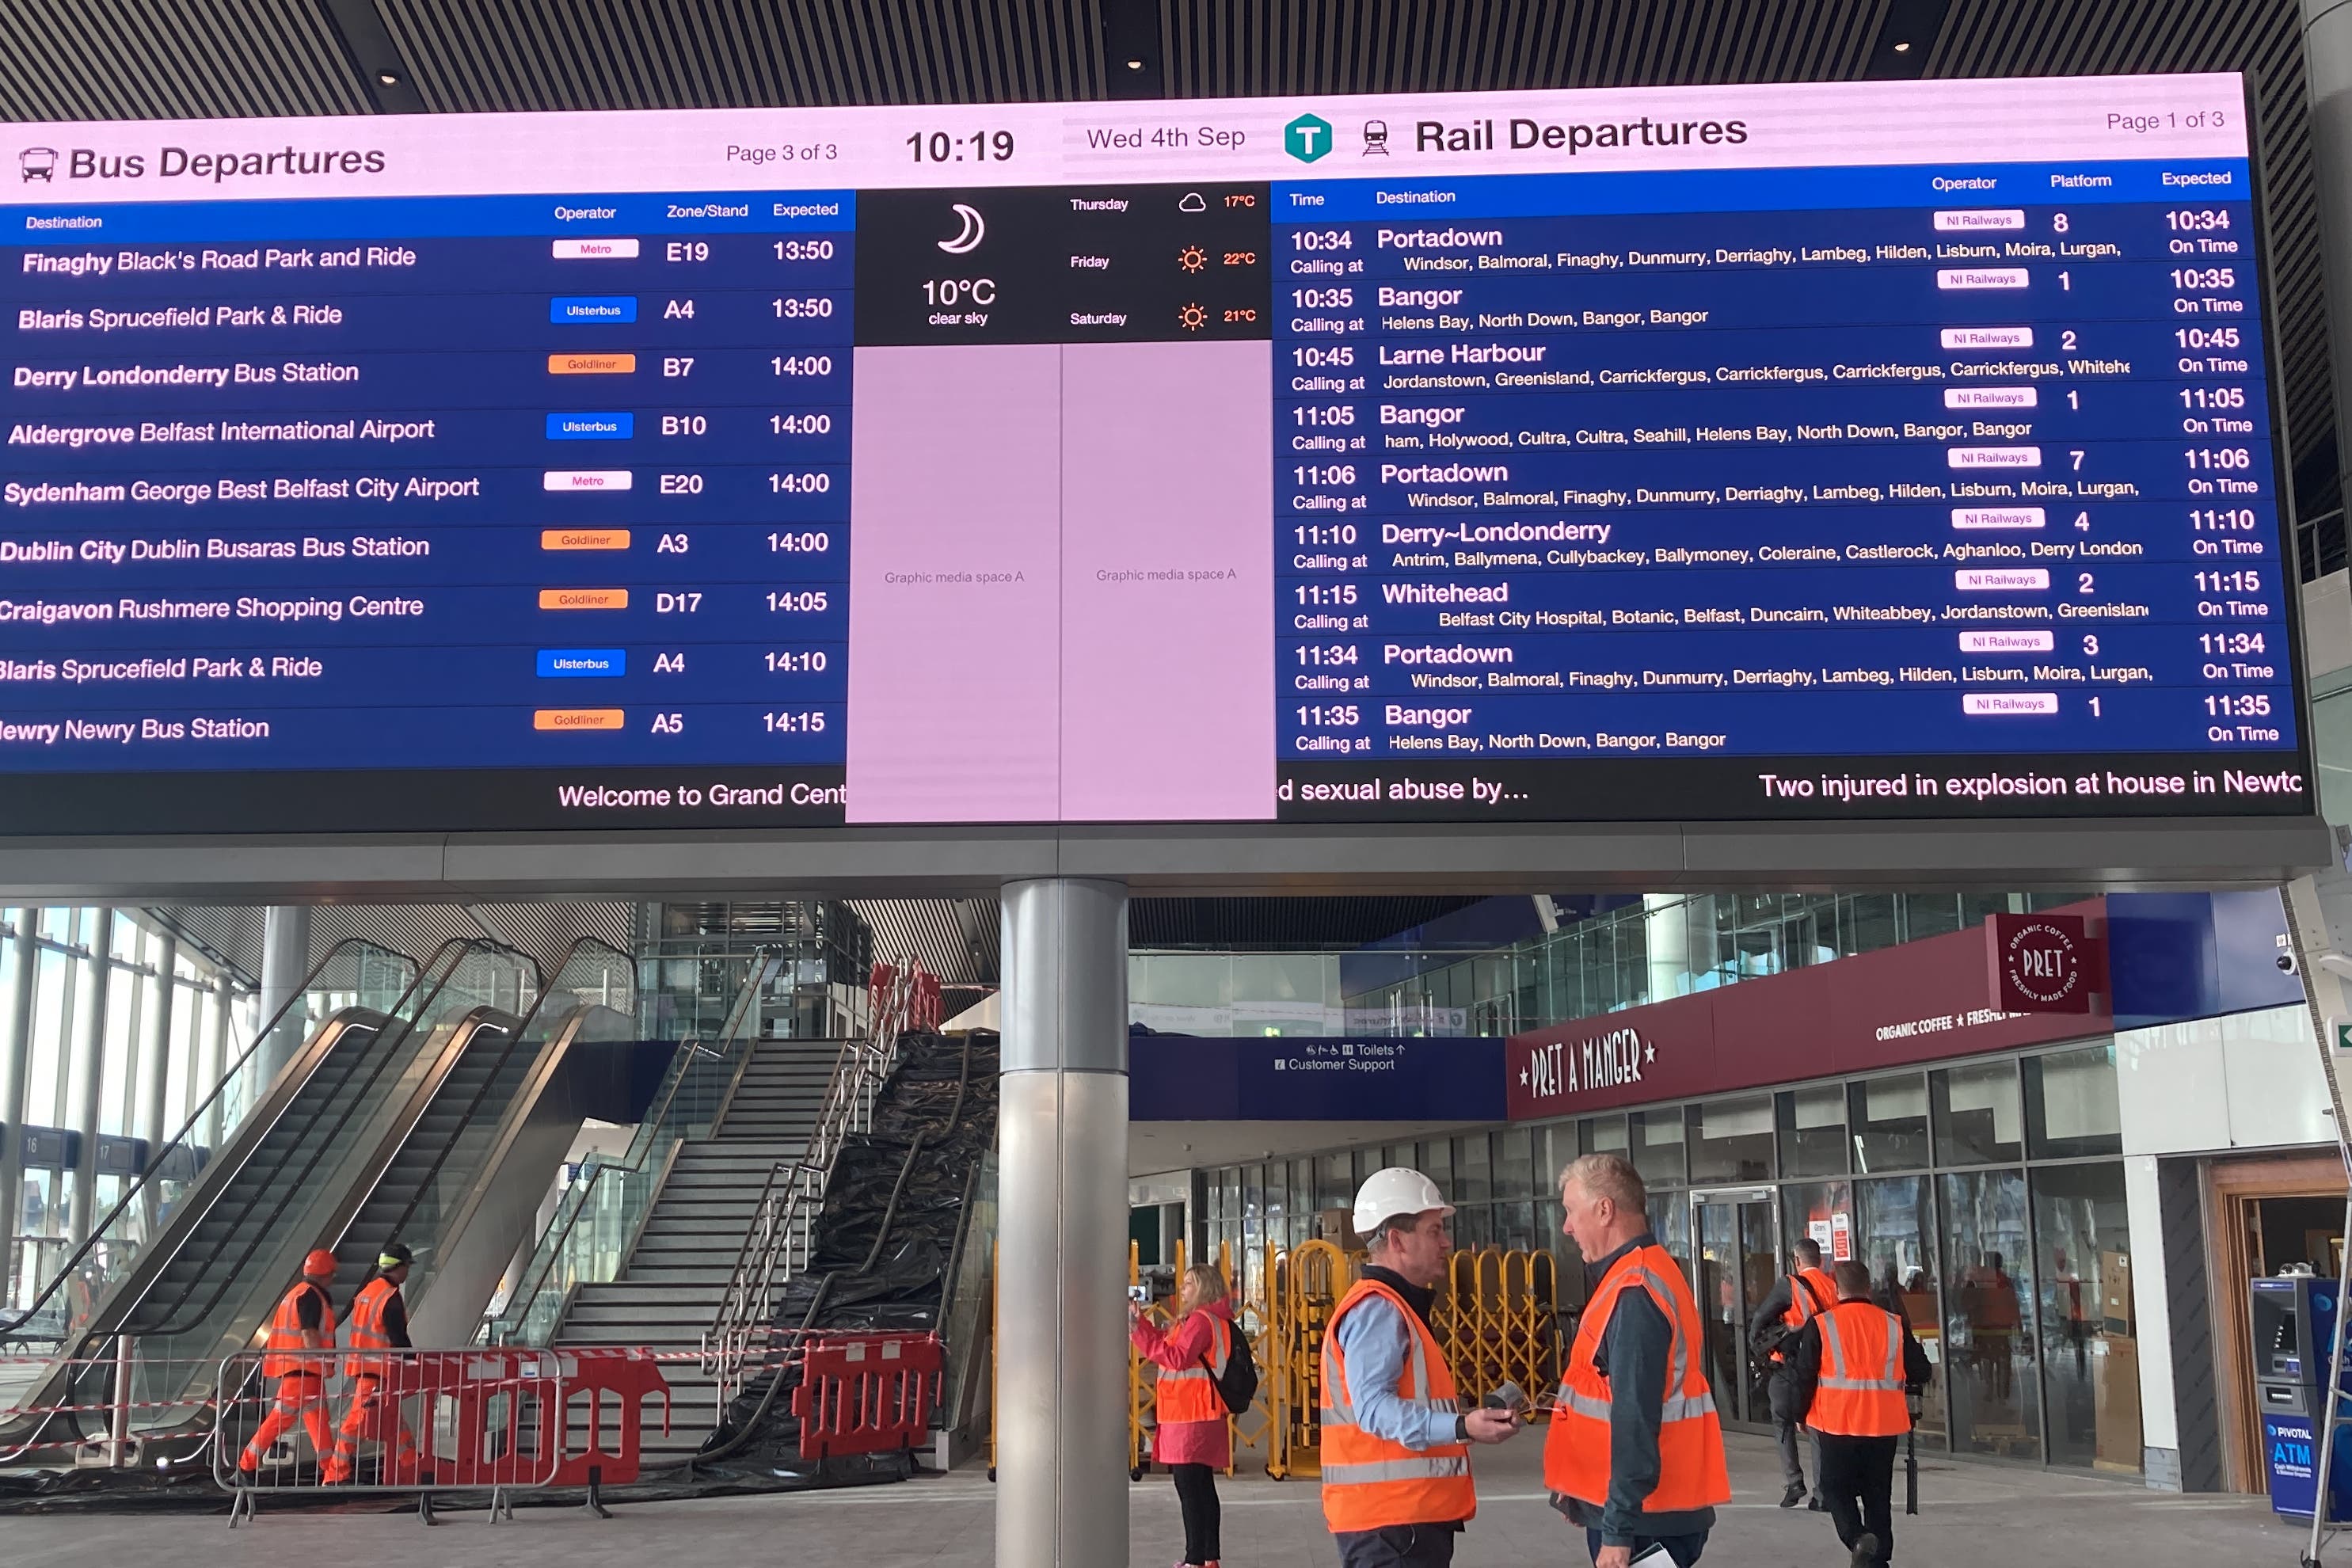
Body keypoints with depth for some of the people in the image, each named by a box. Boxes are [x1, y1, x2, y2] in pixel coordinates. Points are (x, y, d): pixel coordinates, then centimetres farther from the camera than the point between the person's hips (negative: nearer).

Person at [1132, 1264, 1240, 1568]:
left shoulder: (1201, 1320, -13)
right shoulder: (1202, 1320, 20)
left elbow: (1176, 1358, -24)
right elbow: (1167, 1345, 20)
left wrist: (1140, 1330, -22)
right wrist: (1140, 1322, 12)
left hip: (1191, 1420, -11)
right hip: (1201, 1418, 11)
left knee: (1190, 1491, -8)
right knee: (1203, 1489, 13)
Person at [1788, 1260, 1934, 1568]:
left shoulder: (1820, 1326, -6)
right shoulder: (1894, 1324, 0)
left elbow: (1803, 1377, -3)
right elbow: (1921, 1372, 7)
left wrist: (1803, 1412, 14)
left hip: (1837, 1424, -2)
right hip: (1884, 1425, 2)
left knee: (1836, 1486, 10)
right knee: (1878, 1493, 15)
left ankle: (1857, 1538, -14)